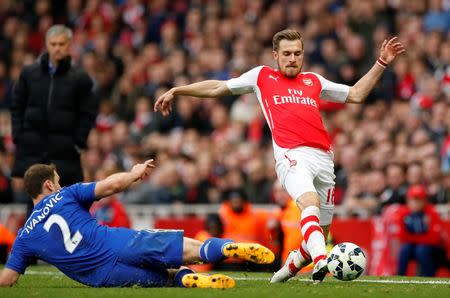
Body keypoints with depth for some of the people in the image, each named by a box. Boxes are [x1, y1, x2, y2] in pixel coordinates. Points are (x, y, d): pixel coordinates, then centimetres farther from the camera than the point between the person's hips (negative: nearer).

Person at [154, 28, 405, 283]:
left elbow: (356, 94, 31)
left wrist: (381, 63, 25)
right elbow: (218, 87, 25)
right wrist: (176, 91, 24)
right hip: (292, 156, -4)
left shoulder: (314, 81, 25)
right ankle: (321, 262, -51)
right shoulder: (262, 76, 19)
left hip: (323, 157, 4)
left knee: (321, 233, 4)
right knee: (310, 202, -35)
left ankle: (293, 264, 33)